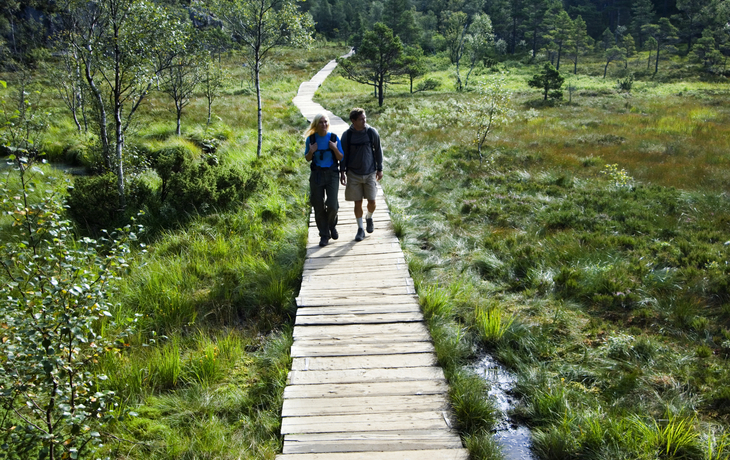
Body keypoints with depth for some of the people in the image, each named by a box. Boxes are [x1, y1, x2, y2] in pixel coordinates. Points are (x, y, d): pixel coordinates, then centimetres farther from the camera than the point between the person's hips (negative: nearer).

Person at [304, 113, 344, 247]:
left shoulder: (334, 138, -4)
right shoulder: (311, 139, -2)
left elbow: (341, 158, 1)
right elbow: (307, 159, 8)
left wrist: (335, 149, -17)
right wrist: (311, 152, -13)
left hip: (332, 173, -1)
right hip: (317, 174, 1)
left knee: (332, 205, -8)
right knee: (319, 207, 2)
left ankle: (332, 225, 24)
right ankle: (324, 235, 16)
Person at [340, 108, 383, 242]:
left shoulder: (372, 132, -5)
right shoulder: (347, 135, -6)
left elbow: (378, 150, 5)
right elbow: (343, 154, 3)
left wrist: (380, 169, 7)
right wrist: (342, 172, 0)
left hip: (370, 173, 1)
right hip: (353, 174, 0)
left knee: (372, 201, 1)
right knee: (357, 202, 3)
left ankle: (369, 218, 34)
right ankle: (360, 229, 18)